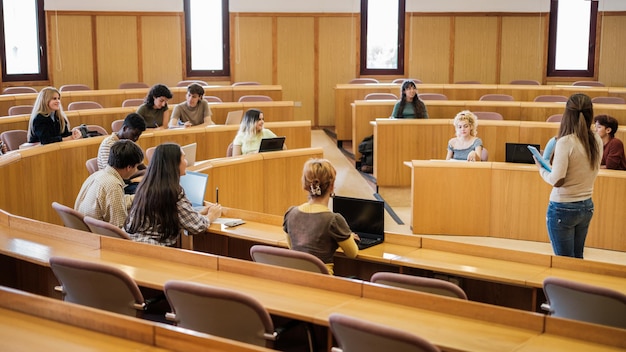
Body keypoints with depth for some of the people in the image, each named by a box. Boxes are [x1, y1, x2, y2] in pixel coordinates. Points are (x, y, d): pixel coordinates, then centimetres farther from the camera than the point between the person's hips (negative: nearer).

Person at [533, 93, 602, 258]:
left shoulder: (565, 142, -19)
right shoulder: (597, 141, 0)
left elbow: (557, 180, -21)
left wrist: (541, 168, -3)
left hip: (563, 208, -6)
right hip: (587, 206, 6)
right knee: (578, 259, 18)